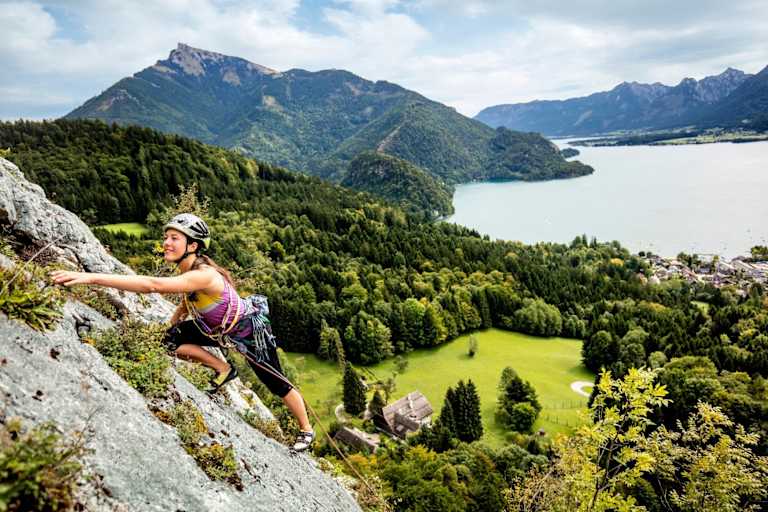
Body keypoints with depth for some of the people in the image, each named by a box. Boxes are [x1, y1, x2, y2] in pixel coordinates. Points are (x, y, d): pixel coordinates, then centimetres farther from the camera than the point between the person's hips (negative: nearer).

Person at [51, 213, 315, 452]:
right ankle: (223, 370, 10)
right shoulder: (189, 269, -8)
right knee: (173, 338, -7)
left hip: (251, 331, -8)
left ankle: (307, 430, 27)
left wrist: (92, 277, -52)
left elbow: (151, 285, -48)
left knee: (278, 385, 4)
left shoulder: (204, 275, -36)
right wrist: (167, 330, -1)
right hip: (221, 328, 8)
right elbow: (186, 305, 8)